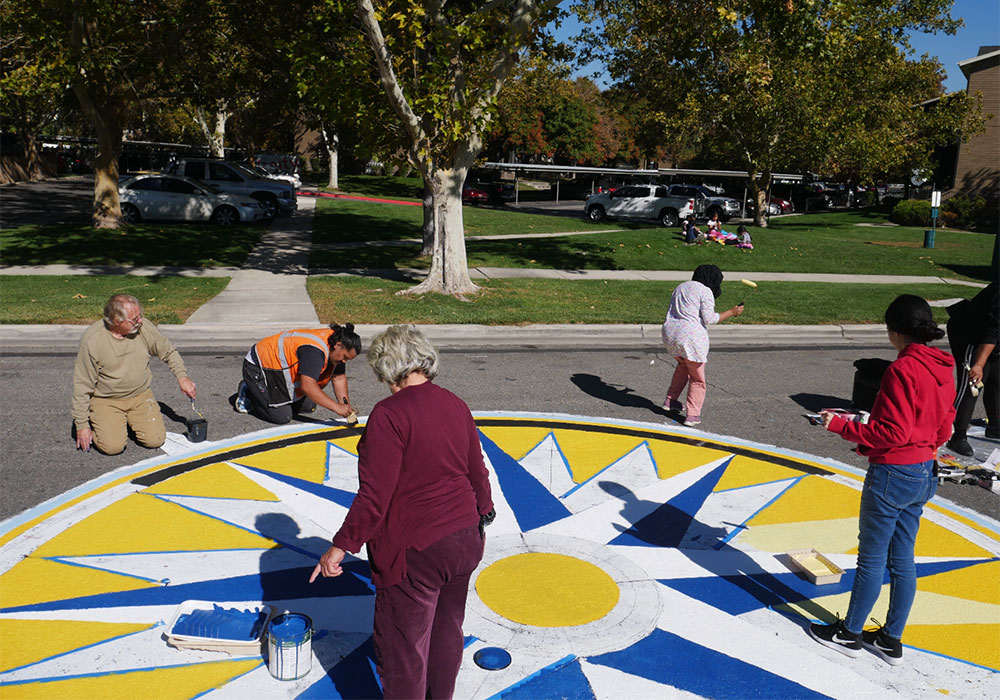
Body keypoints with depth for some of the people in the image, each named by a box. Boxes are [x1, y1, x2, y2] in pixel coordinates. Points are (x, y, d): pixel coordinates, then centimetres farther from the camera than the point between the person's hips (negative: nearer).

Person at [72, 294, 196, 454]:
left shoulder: (144, 329, -9)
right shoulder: (92, 340, -18)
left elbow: (169, 352, 11)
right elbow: (82, 385, -12)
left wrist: (182, 376, -3)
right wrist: (82, 425, -11)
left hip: (141, 396, 3)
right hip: (106, 401, -3)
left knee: (155, 440, -12)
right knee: (113, 446, -19)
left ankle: (130, 419, 19)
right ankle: (94, 421, 14)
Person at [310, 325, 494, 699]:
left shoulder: (390, 413, -19)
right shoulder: (456, 405, 3)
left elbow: (375, 495, -22)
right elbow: (477, 473, 11)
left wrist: (341, 545, -13)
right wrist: (481, 516, 27)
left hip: (415, 552, -8)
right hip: (464, 540, 8)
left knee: (403, 650, 10)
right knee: (446, 632, 25)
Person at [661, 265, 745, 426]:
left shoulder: (680, 287, 18)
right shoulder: (705, 291, -5)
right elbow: (709, 319, -10)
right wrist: (731, 312, -1)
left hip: (670, 332, 7)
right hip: (690, 337, -7)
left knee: (683, 365, 32)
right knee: (697, 378, 8)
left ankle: (670, 400, 30)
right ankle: (692, 415, 7)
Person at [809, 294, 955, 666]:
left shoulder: (903, 369, -21)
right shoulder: (942, 369, 5)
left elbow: (892, 432, -23)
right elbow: (943, 430, 13)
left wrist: (842, 426, -14)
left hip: (892, 475, -9)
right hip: (925, 473, 9)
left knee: (872, 558, 6)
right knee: (902, 560, 17)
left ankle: (849, 633, 22)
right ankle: (891, 639, 28)